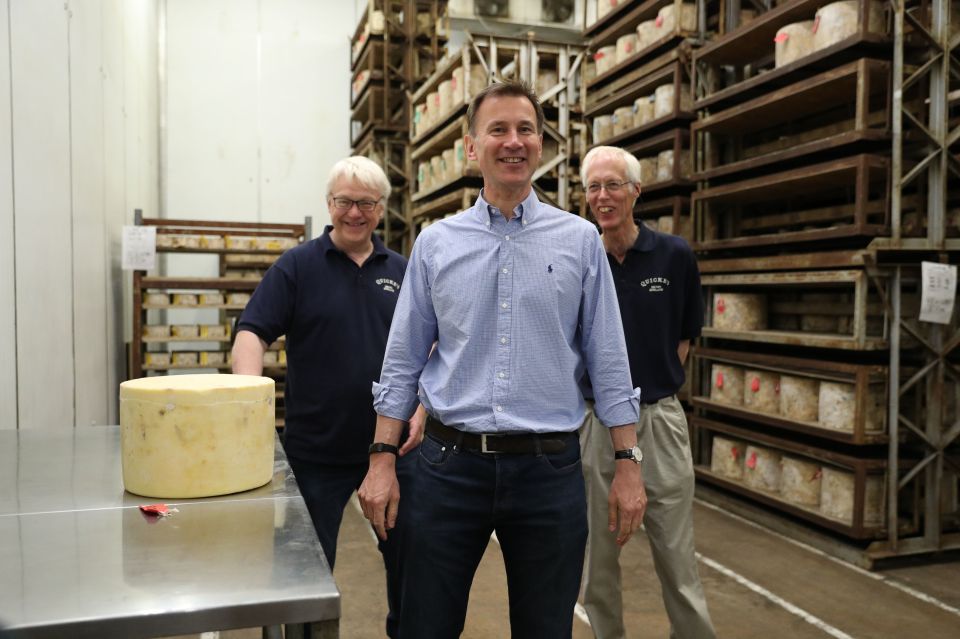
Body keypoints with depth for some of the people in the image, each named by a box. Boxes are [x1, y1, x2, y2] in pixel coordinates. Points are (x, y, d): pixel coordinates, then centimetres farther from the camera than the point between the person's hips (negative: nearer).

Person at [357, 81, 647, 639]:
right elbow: (403, 362, 5)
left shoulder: (581, 241, 1)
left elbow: (609, 360, 2)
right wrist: (383, 461, 1)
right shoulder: (435, 243, 4)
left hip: (550, 468, 0)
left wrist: (629, 464, -1)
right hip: (450, 465, 1)